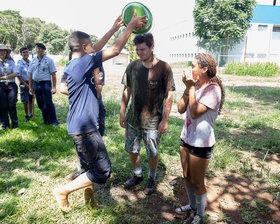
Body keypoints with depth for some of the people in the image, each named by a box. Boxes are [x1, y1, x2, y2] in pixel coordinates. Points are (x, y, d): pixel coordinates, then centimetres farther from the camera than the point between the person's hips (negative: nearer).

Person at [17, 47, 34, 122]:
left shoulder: (31, 62, 7)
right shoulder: (19, 63, -6)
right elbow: (19, 75, -8)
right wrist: (26, 85, -12)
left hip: (31, 83, 4)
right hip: (24, 84, -4)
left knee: (31, 100, 11)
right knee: (25, 101, -3)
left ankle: (30, 114, 28)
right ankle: (26, 116, 11)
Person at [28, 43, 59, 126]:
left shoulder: (49, 60, -1)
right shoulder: (33, 61, 11)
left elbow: (53, 74, -5)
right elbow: (30, 75, 15)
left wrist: (54, 87, -12)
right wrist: (30, 87, 11)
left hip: (46, 83, -5)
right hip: (36, 84, 5)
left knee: (48, 104, -6)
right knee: (40, 104, 9)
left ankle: (54, 121, 6)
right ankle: (46, 121, 21)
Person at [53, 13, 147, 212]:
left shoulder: (74, 65, 11)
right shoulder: (83, 62, -17)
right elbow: (115, 50, -17)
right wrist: (131, 26, -6)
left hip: (81, 126, 10)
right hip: (84, 127, -10)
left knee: (90, 168, 21)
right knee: (102, 171, -1)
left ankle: (89, 200, 36)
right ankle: (63, 191, 12)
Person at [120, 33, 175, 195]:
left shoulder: (164, 68, -11)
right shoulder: (133, 66, 1)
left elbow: (168, 96, -9)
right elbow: (127, 90, 9)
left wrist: (165, 120, -11)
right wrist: (122, 112, 7)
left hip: (153, 120, -4)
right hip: (133, 118, 4)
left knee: (152, 153, 10)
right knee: (132, 150, 16)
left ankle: (152, 179, 36)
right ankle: (137, 175, 40)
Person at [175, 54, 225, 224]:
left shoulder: (213, 89, -18)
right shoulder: (196, 85, 3)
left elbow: (195, 113, -26)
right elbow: (181, 109, -3)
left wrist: (191, 88, -21)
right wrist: (188, 88, -11)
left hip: (201, 143, -7)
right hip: (187, 138, 7)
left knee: (198, 182, 8)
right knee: (187, 177, 22)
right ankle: (192, 206, 45)